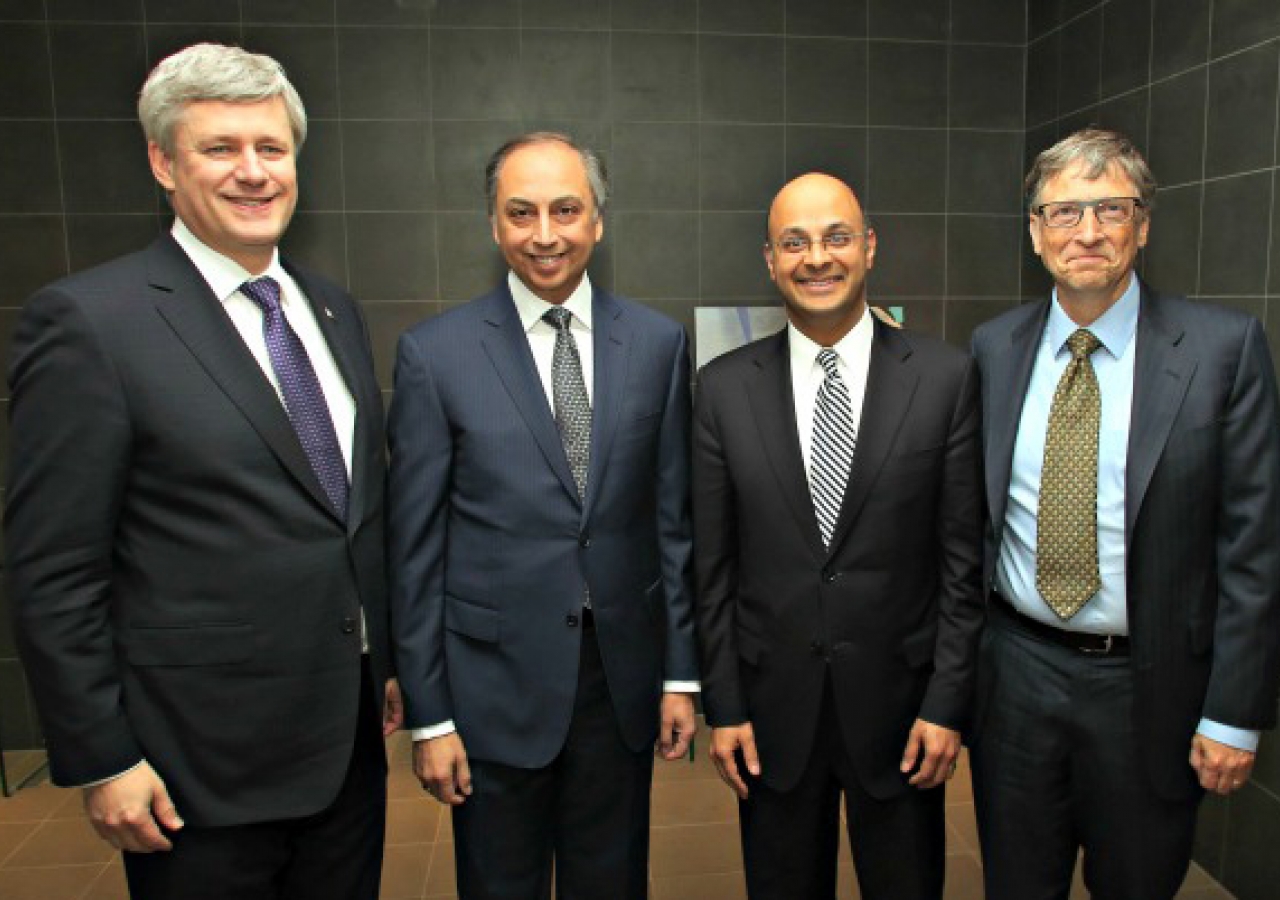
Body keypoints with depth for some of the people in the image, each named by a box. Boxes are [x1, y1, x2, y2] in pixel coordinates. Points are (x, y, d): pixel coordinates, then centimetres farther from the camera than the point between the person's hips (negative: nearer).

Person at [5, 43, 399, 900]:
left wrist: (392, 660, 12)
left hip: (350, 734, 6)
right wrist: (101, 762, -10)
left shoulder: (334, 309, 6)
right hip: (201, 765, -5)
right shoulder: (87, 320, -13)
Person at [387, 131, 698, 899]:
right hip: (494, 683, -2)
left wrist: (682, 672, 4)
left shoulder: (658, 343, 0)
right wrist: (428, 717, -4)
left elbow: (675, 520, 3)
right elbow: (416, 549, -5)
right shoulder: (434, 354, -7)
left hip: (624, 677, 2)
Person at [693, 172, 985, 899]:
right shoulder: (724, 387, -3)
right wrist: (723, 706, 0)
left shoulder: (945, 376, -6)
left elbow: (964, 557, -3)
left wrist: (947, 703, -5)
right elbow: (714, 565, 0)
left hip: (898, 702, 0)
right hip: (773, 706, 1)